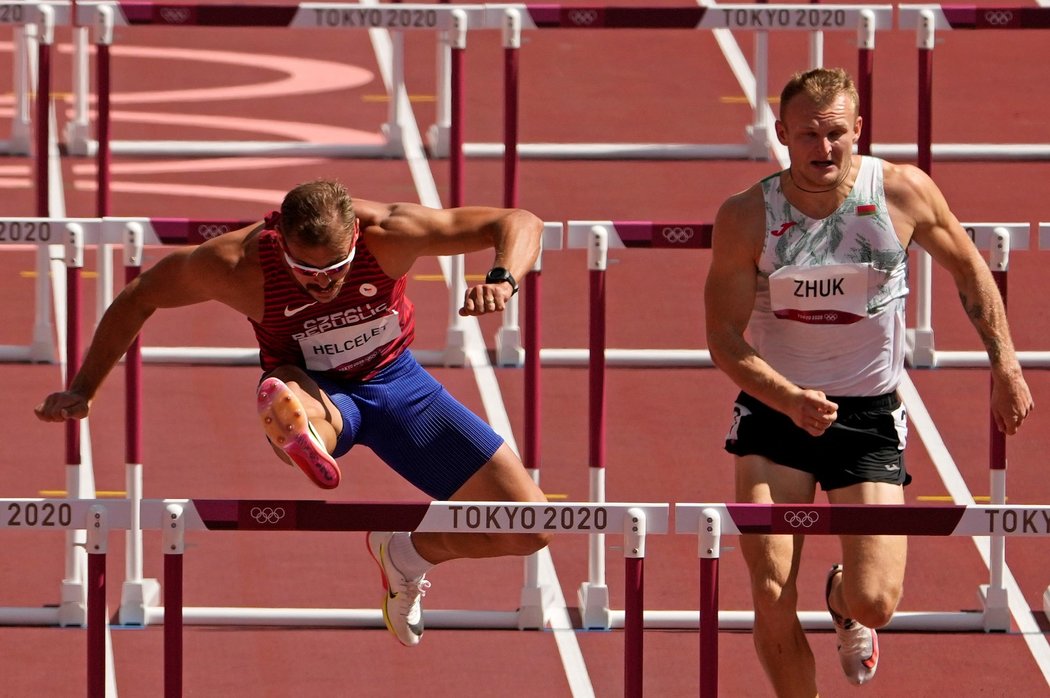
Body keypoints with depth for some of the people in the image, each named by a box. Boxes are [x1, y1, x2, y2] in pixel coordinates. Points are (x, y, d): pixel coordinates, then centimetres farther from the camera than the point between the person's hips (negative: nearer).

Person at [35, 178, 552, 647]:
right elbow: (137, 299, -10)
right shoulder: (239, 265, -28)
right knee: (283, 398, -46)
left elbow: (521, 222, -21)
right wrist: (82, 391, -10)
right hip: (314, 393, -3)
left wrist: (503, 281, -42)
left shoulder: (388, 235, -27)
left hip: (393, 379, 3)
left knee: (528, 529, -6)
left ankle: (405, 553, 17)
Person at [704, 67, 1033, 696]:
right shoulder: (747, 216, -12)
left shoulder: (904, 193, -10)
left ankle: (844, 604, 30)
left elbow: (970, 271, 8)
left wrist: (1006, 367, 4)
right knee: (772, 597, -11)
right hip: (774, 409, 0)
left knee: (874, 605, -9)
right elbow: (724, 337, -10)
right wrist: (790, 400, -27)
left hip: (870, 414, 0)